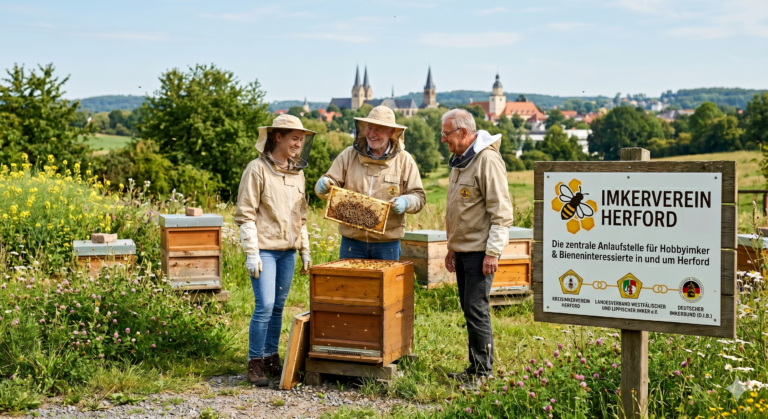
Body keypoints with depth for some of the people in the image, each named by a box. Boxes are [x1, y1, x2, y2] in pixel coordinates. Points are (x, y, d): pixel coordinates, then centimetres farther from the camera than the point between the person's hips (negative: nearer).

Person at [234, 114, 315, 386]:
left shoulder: (297, 173, 12)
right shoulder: (258, 169, -8)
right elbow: (245, 215, -10)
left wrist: (305, 251, 15)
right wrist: (251, 253, -15)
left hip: (288, 251, 6)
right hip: (265, 249, -6)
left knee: (278, 307, 9)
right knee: (265, 306, -11)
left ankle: (271, 357, 20)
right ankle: (254, 362, 1)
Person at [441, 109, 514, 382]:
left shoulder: (488, 160, -15)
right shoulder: (460, 161, 15)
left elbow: (501, 211, -19)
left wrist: (492, 252, -22)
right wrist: (451, 247, 22)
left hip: (480, 250, -9)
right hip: (462, 249, 9)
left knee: (476, 308, -8)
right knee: (468, 307, 12)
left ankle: (483, 371, 2)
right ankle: (475, 365, 20)